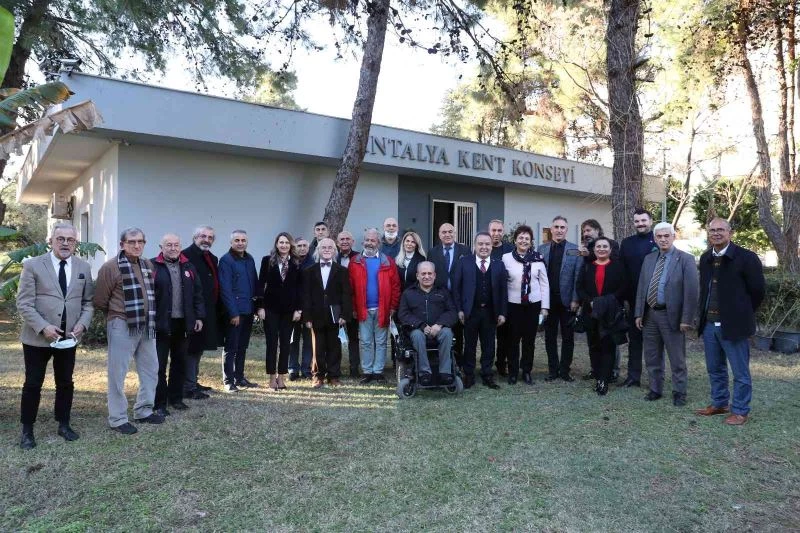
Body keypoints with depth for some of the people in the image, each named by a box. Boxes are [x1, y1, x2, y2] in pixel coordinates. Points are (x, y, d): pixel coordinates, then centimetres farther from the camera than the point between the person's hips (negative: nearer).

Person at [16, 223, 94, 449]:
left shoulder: (83, 267, 4)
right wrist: (43, 327, -20)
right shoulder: (33, 265, -6)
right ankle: (27, 430, 20)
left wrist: (82, 323, -10)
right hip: (37, 337, -3)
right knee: (33, 384, 6)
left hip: (69, 337, 3)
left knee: (65, 383, 13)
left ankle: (63, 425, 27)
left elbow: (88, 302, 7)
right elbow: (24, 303, -9)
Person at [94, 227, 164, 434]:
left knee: (151, 369, 14)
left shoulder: (148, 265, 10)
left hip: (146, 325, 7)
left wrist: (148, 315, 14)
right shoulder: (111, 267, -10)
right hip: (122, 326, -7)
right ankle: (118, 419, 12)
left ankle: (144, 411, 28)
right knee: (118, 373, 2)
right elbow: (100, 300, -5)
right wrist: (116, 314, 7)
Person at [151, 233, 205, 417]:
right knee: (159, 364, 1)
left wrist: (199, 316, 7)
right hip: (161, 324, -4)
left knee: (180, 362, 13)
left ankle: (176, 398, 26)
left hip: (183, 323, 5)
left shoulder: (188, 267, 11)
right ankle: (159, 403, 10)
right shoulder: (153, 266, -4)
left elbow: (197, 293, 12)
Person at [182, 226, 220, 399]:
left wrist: (216, 310, 11)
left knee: (199, 348, 18)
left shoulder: (213, 259, 16)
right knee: (192, 349, -4)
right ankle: (189, 387, 4)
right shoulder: (186, 256, -11)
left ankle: (193, 382, 30)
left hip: (208, 313, 9)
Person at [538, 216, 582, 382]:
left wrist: (575, 299, -10)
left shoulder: (575, 249, -1)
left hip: (567, 301, -1)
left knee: (568, 337, 7)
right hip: (548, 300, 2)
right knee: (550, 337, 9)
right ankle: (553, 369, 19)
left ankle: (565, 370, 18)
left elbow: (578, 277, -4)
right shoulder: (542, 249, 5)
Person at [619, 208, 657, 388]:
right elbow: (621, 270, 4)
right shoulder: (627, 243, 7)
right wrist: (624, 296, -2)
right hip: (634, 299, 3)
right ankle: (633, 376, 18)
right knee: (634, 339, 10)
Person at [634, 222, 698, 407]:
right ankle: (655, 389, 28)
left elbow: (691, 291, -11)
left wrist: (686, 319, -15)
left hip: (671, 316, -5)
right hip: (649, 314, 5)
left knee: (677, 359, 5)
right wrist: (638, 313, 6)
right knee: (652, 357, 14)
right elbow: (641, 287, 12)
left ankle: (679, 393, 20)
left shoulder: (685, 259, -7)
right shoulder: (649, 259, 10)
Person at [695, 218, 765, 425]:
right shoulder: (705, 258, 9)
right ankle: (719, 403, 32)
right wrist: (704, 315, 12)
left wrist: (742, 315, 2)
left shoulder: (746, 257, -11)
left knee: (740, 372, 5)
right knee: (715, 369, 17)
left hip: (733, 324, -6)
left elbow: (757, 291, -5)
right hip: (709, 324, 6)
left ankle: (740, 410, 18)